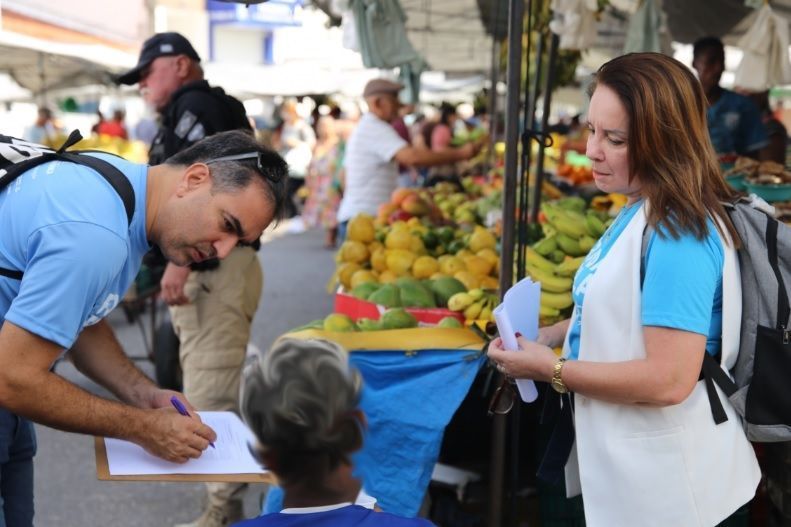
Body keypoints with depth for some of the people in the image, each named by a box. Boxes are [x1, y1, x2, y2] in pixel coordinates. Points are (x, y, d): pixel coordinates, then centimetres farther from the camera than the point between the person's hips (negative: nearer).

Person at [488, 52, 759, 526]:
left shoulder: (677, 233, -26)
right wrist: (551, 335, 2)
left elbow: (669, 379, -30)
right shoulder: (642, 210, 4)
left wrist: (551, 369, -20)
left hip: (658, 481, -9)